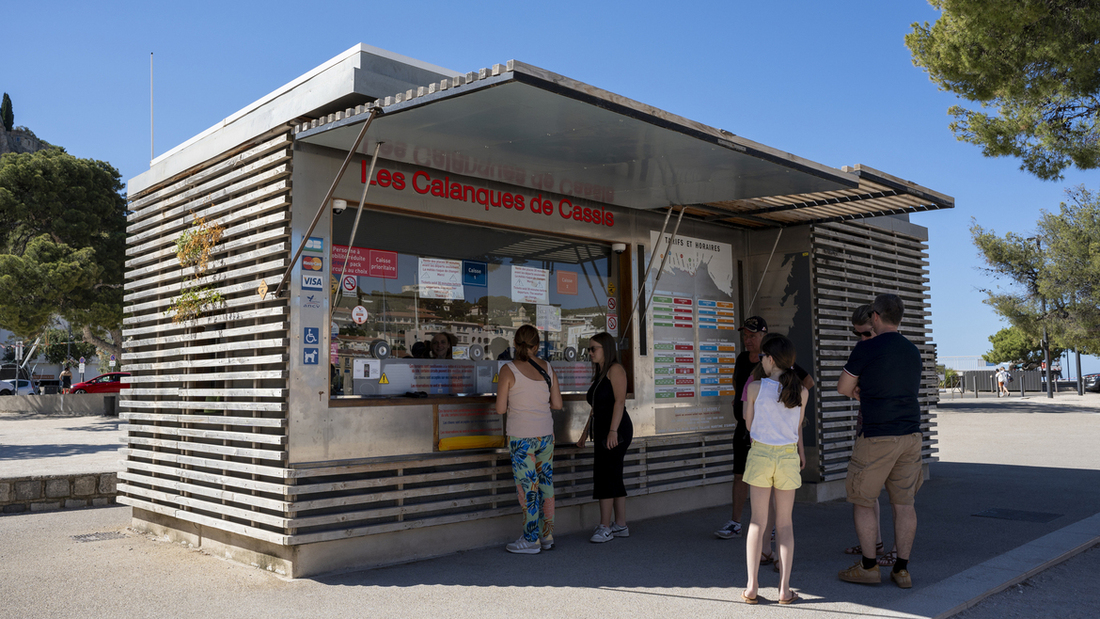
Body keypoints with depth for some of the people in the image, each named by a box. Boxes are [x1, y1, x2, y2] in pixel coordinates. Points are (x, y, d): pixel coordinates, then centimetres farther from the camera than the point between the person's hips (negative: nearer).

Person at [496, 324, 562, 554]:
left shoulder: (508, 370, -10)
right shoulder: (548, 368, 2)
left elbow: (500, 409, -8)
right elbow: (557, 404, 7)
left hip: (521, 436, -5)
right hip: (545, 434, 5)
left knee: (527, 486, 2)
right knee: (546, 483, 13)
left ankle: (530, 540, 11)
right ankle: (547, 536, 22)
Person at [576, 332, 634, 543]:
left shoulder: (615, 369, -8)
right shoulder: (600, 373, 20)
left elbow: (619, 401, -18)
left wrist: (613, 430, -25)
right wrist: (586, 432, 21)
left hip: (615, 431, -10)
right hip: (602, 431, 10)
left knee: (605, 476, -10)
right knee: (614, 478, 10)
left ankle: (605, 527, -7)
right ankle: (621, 526, 15)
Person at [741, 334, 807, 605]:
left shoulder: (755, 387, -9)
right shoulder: (802, 392, -3)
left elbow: (748, 424, 2)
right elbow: (797, 427, 9)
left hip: (760, 453, -1)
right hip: (788, 456, 1)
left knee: (758, 521, 7)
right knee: (784, 523, 10)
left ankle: (752, 586, 5)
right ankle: (784, 588, 8)